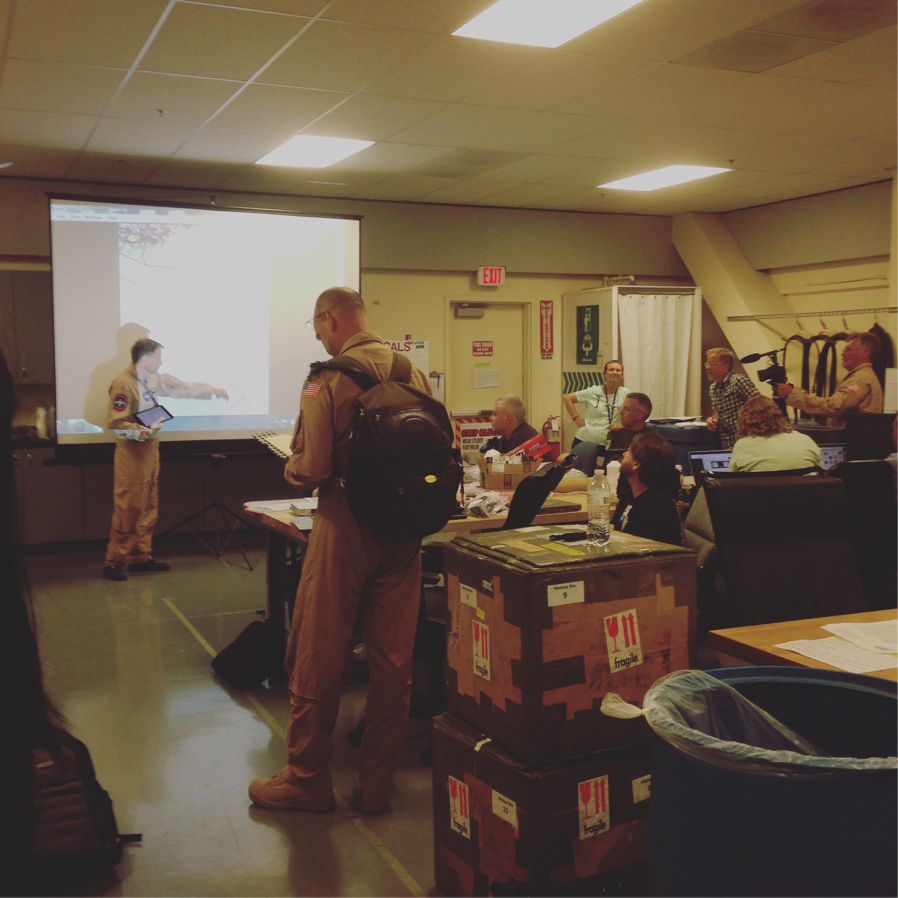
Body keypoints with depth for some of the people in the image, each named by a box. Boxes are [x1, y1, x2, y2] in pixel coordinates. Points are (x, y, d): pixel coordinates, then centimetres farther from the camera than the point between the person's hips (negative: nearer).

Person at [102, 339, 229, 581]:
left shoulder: (154, 379, 9)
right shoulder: (123, 384, -17)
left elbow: (182, 388, 21)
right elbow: (114, 423, -20)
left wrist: (212, 390, 24)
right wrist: (144, 431, -27)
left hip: (150, 448, 9)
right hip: (131, 451, -9)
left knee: (148, 508, 12)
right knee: (128, 509, -6)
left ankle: (140, 556, 21)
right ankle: (114, 562, 2)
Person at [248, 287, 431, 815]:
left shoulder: (327, 381, -13)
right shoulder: (416, 374, 3)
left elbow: (310, 470, -18)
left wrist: (293, 470, 4)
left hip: (345, 530, -5)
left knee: (318, 660, 9)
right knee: (393, 661, 11)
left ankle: (307, 781, 22)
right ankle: (377, 783, 22)